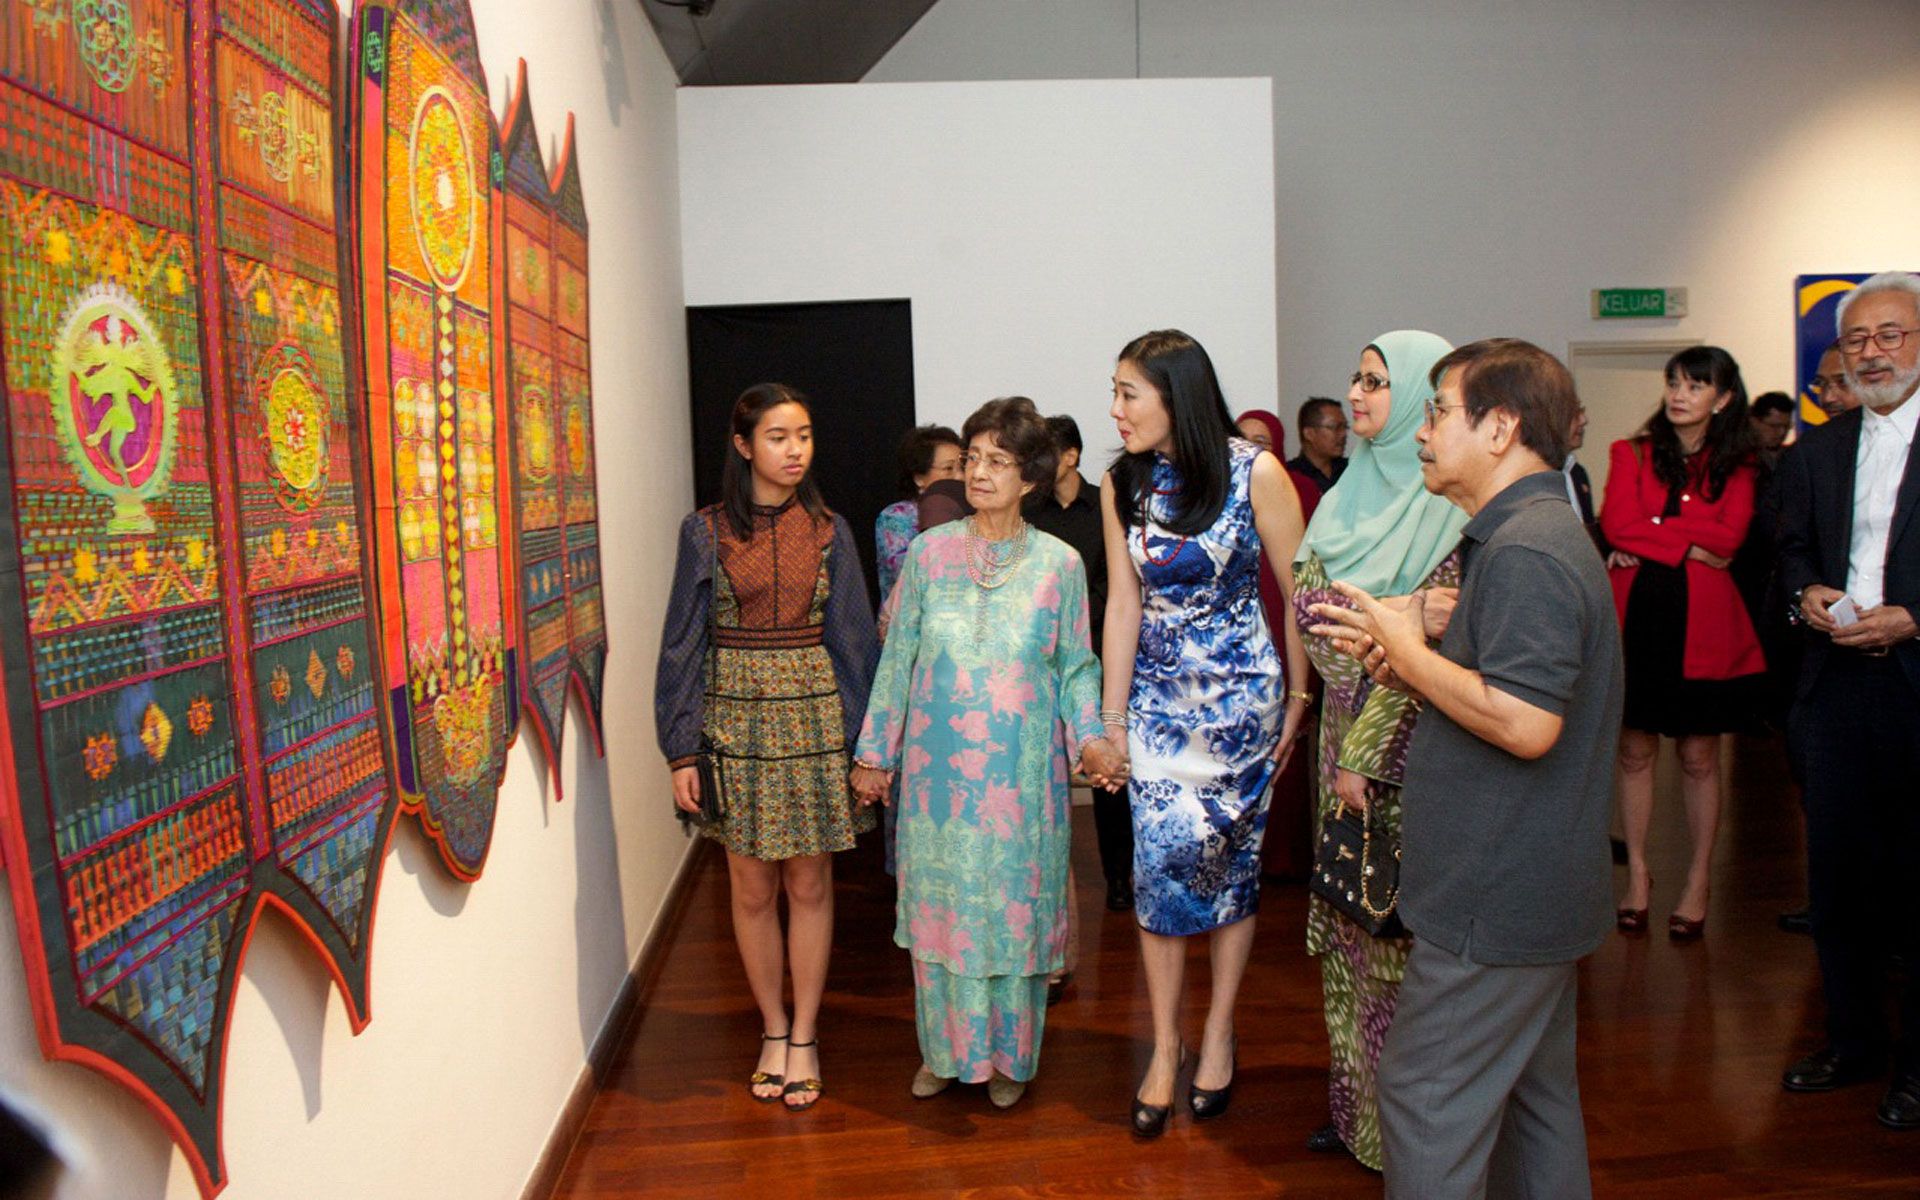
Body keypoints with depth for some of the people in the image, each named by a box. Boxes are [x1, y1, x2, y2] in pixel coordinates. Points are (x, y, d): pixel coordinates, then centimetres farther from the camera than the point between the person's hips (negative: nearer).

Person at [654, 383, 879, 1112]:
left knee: (809, 884, 6)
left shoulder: (829, 532, 2)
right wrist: (681, 750, -6)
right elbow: (683, 642, 0)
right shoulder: (706, 532, -1)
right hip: (735, 718, 0)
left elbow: (853, 640, 3)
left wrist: (865, 743, -1)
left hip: (814, 717, 1)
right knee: (752, 889, 8)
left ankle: (803, 1038, 21)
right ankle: (773, 1031, 26)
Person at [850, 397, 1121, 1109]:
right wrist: (875, 754, 6)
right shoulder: (929, 552, 0)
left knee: (1016, 902, 8)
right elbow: (898, 657, 4)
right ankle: (946, 1047, 29)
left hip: (1021, 771, -1)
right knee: (940, 901, 9)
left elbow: (1076, 667, 4)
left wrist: (1089, 738, -12)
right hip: (938, 765, 1)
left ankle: (1009, 1053, 28)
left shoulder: (1059, 563, -2)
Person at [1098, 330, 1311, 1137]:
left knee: (1230, 859, 8)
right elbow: (1124, 603, 2)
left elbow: (1297, 592, -5)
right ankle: (1165, 1046, 15)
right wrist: (1111, 718, 1)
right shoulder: (1121, 485, 1)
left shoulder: (1254, 473, -11)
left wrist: (1299, 699, -2)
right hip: (1158, 698, 3)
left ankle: (1218, 1032, 26)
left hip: (1240, 694, -2)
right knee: (1158, 864, -1)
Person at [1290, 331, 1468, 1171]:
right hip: (1346, 734, 7)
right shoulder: (1360, 492, 11)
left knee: (1400, 920, 2)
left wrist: (1366, 755, -16)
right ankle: (1356, 1100, 28)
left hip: (1405, 747, -7)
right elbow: (1307, 595, 9)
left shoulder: (1445, 509, -13)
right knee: (1352, 918, 14)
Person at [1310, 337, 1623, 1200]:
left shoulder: (1526, 552, -20)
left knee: (1426, 1099, 0)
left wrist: (1408, 649, -15)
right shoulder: (1535, 531, 14)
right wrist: (1409, 667, 5)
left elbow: (1525, 724, -28)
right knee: (1533, 1092, 21)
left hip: (1496, 898, -11)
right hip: (1535, 887, 11)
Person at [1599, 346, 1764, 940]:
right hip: (1637, 616, 1)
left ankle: (1698, 881, 17)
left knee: (1698, 757, 5)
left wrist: (1649, 538, -8)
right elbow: (1615, 523, -7)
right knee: (1634, 751, 5)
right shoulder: (1633, 452, 9)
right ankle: (1637, 874, 17)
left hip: (1702, 622, -1)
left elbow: (1728, 536, -9)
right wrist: (1690, 544, -8)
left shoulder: (1736, 465, 8)